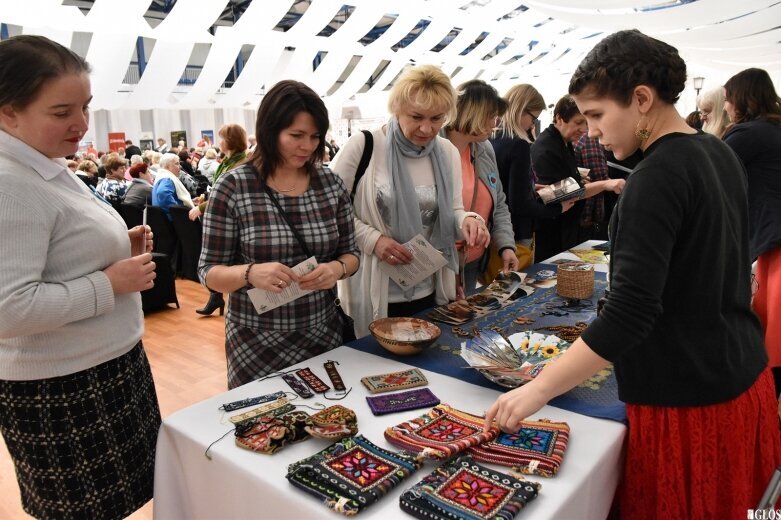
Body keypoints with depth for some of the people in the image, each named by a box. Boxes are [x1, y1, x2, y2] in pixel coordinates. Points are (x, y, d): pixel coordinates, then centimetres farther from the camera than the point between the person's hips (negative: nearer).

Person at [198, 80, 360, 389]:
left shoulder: (331, 183, -2)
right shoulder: (233, 187, -11)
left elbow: (350, 253, 5)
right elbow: (209, 272, -8)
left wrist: (337, 268, -17)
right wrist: (250, 273, -28)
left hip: (324, 334, 3)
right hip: (257, 342, -3)